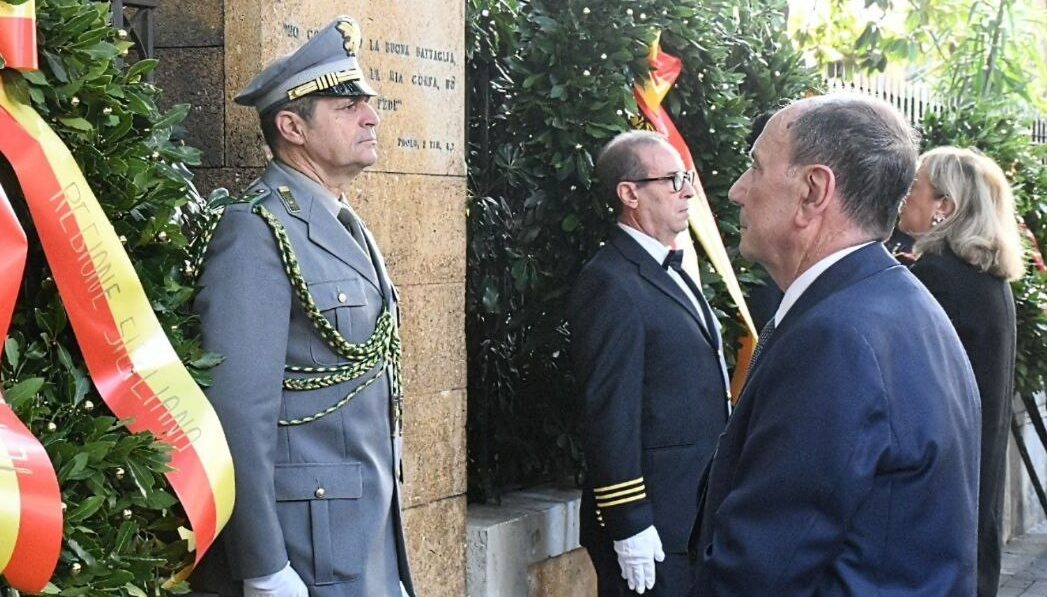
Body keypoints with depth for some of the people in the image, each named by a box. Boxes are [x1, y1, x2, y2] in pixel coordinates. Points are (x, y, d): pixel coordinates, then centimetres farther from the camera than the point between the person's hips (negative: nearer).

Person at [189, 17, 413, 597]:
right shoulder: (257, 231, -15)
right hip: (307, 549, -8)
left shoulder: (348, 229, 13)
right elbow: (239, 414, -21)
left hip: (376, 539, 8)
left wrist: (389, 550, 18)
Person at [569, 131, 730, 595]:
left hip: (695, 515, 9)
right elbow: (611, 414, -19)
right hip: (653, 524, -9)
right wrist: (629, 528, -20)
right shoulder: (612, 284, -16)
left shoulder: (670, 272, 15)